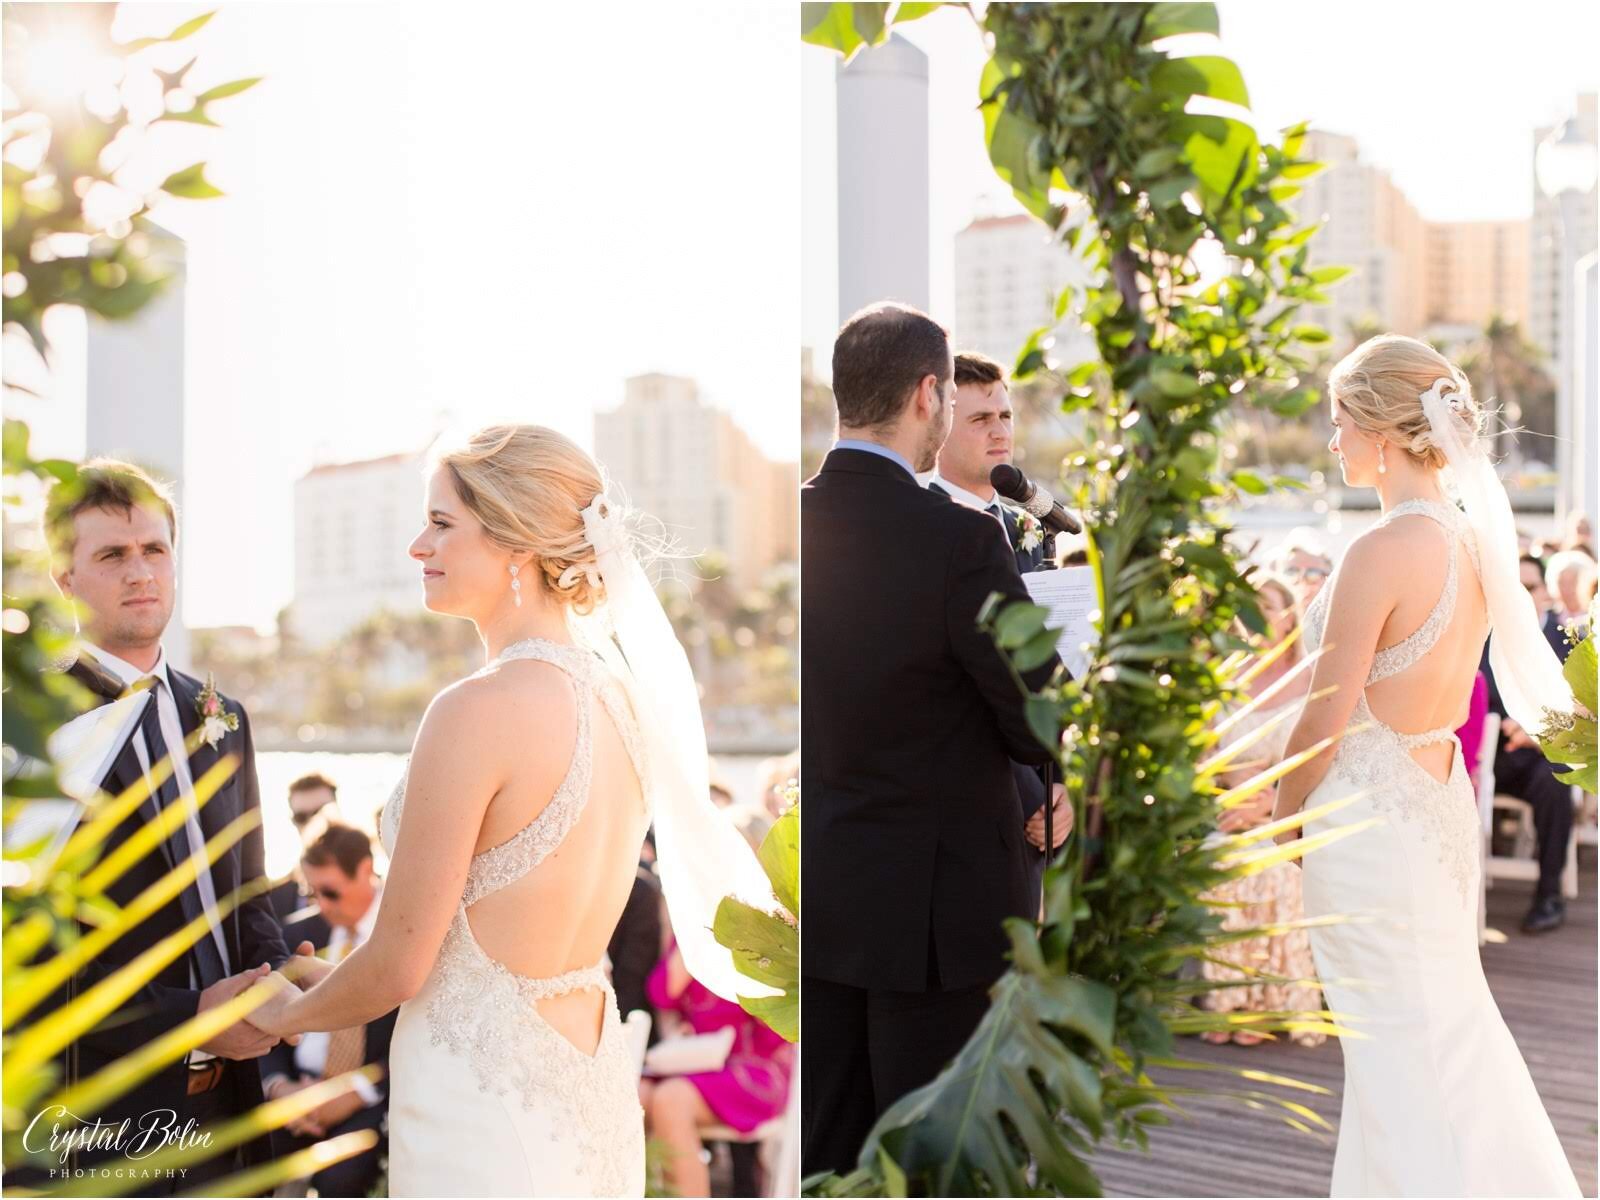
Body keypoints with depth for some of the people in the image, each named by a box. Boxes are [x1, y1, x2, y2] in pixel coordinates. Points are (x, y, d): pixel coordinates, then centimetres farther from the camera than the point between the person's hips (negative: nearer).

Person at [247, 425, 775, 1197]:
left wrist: (282, 1016, 7)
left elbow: (399, 965, -14)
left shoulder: (479, 711, -19)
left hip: (484, 1099, -8)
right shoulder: (617, 693, 5)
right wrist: (331, 981, 23)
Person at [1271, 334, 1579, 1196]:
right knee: (1449, 1027, 20)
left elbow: (1324, 721, -18)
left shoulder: (1383, 551, -21)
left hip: (1369, 817, -8)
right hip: (1442, 794, 8)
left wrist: (1284, 818, -1)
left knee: (1399, 1050, 2)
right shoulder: (1475, 541, 4)